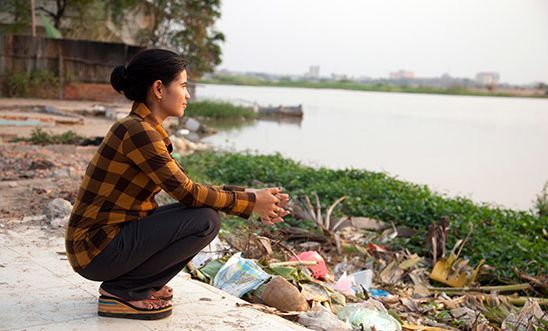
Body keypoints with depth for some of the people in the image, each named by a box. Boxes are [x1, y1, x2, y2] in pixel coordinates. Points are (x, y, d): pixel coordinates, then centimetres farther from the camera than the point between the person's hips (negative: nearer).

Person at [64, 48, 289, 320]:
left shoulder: (145, 129, 10)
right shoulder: (137, 131, -19)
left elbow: (186, 188, 11)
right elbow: (187, 192, -19)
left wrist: (249, 198, 5)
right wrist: (250, 202, -9)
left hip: (111, 237, 9)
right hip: (96, 250, -9)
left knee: (204, 210, 8)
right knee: (206, 220, -16)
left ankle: (132, 284, 10)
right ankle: (123, 292, -6)